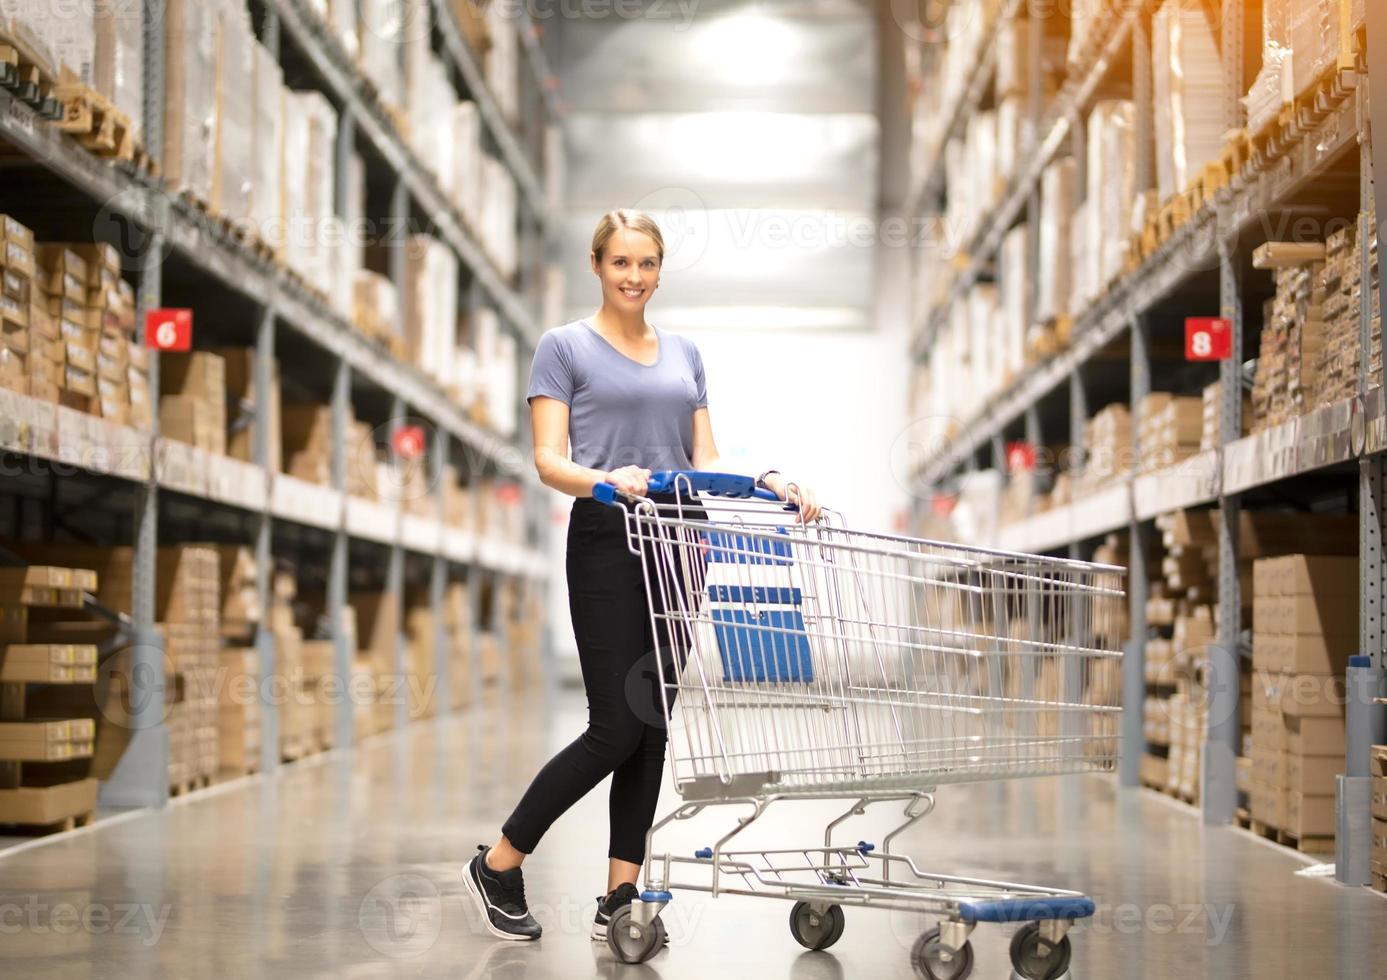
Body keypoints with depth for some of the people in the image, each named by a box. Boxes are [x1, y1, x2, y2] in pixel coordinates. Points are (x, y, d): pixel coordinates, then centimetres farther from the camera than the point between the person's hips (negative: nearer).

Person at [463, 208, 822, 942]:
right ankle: (498, 865, 6)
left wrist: (768, 483, -8)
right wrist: (605, 480, -30)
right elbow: (548, 460, -10)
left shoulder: (685, 354, 16)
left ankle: (620, 898, 10)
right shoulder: (565, 347, -1)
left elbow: (704, 460, 11)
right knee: (617, 728, -10)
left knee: (653, 725, 4)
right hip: (606, 545, -6)